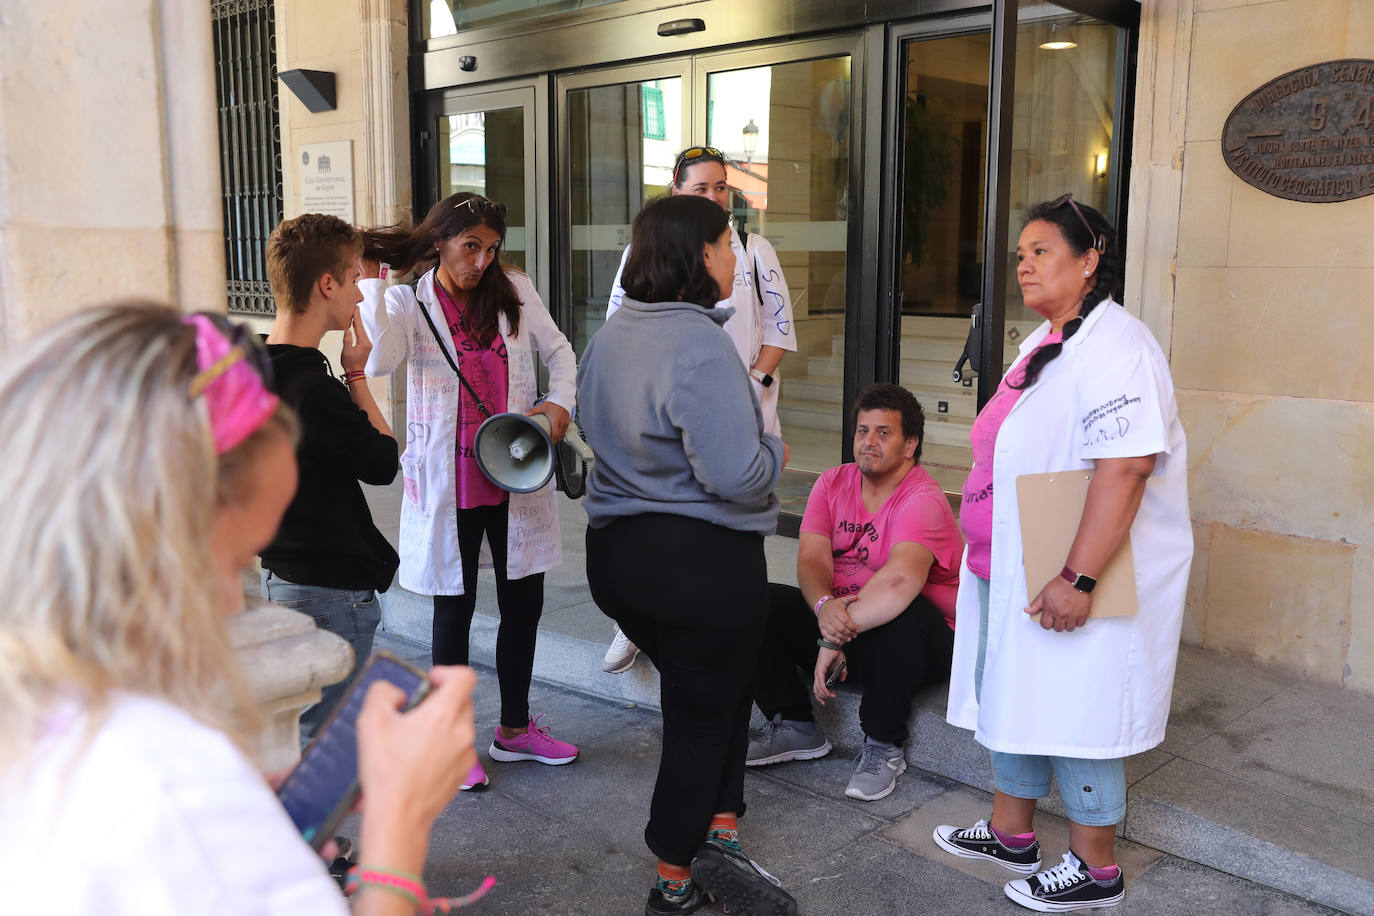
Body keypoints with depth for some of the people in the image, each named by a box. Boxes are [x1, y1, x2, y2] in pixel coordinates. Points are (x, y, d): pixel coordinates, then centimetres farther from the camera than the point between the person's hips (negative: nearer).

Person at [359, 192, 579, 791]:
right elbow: (381, 359, -25)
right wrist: (370, 281, -20)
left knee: (524, 604, 13)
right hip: (450, 483, -3)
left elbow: (559, 350, 14)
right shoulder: (408, 304, -5)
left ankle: (514, 729, 32)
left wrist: (560, 403, -3)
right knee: (455, 609, 7)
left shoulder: (513, 291, 3)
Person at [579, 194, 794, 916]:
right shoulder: (698, 344, -22)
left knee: (705, 692, 23)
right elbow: (737, 473, -27)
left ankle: (719, 830, 25)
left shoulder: (611, 333, 6)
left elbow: (592, 422, 21)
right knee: (703, 715, 9)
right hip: (705, 559, -8)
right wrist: (772, 449, -7)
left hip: (616, 551, 8)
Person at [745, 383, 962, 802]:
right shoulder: (833, 484, 3)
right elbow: (811, 559, -9)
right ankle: (796, 728, 3)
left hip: (924, 640, -6)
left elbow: (900, 579, -36)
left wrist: (835, 639, -34)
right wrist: (824, 607, -31)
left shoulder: (923, 500, -19)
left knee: (904, 616, -40)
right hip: (842, 621, 6)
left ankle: (883, 747, -16)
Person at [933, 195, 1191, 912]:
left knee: (1075, 712, 3)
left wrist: (1078, 580, -30)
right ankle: (1011, 834, 35)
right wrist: (986, 545, 23)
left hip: (1075, 582, -10)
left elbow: (1123, 468, -28)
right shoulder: (1044, 343, 14)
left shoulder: (1114, 346, -18)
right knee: (1013, 695, 18)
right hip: (1010, 571, 10)